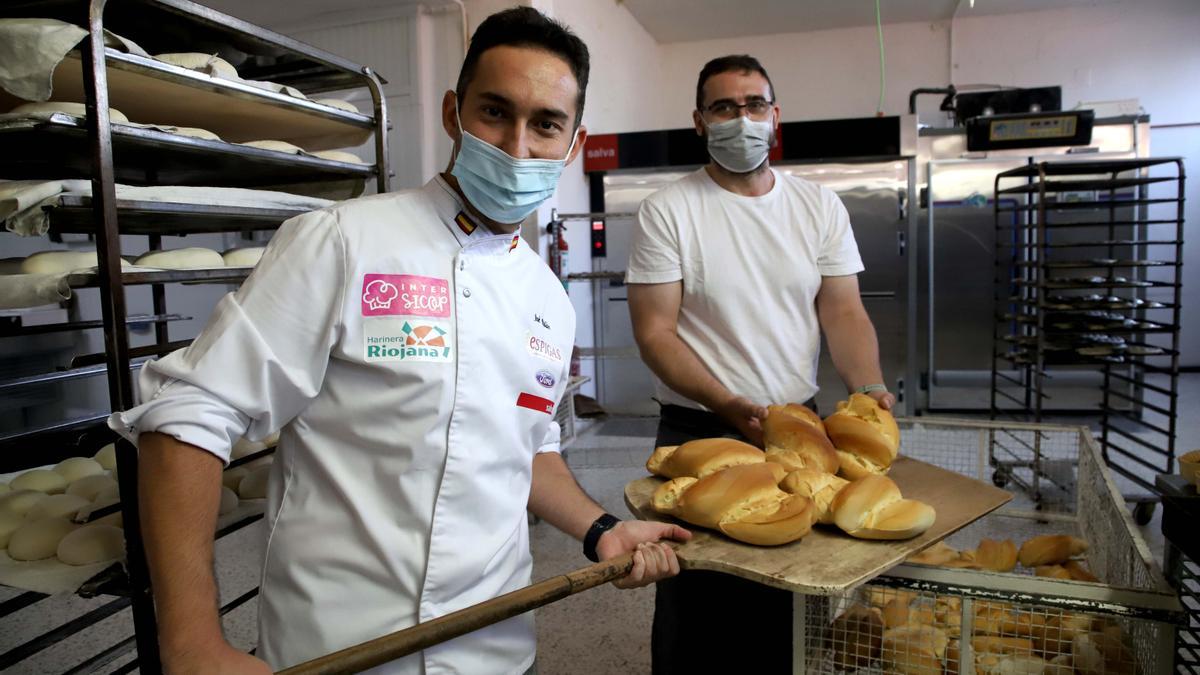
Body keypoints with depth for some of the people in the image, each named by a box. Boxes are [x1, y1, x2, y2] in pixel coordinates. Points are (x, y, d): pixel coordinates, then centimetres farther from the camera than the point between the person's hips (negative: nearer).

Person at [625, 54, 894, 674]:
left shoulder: (820, 206, 6)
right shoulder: (668, 211, -6)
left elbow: (843, 311, 3)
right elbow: (654, 332, -11)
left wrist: (869, 386, -16)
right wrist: (729, 406, -23)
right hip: (698, 431, -3)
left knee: (795, 603, 14)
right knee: (696, 612, 9)